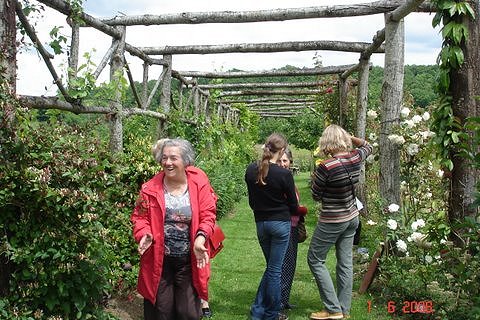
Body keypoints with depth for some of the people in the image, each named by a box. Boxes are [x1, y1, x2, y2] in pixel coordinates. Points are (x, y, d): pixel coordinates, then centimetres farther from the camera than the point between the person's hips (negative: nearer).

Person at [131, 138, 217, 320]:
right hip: (159, 261, 0)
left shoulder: (199, 183, -6)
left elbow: (208, 214, -5)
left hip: (189, 261, 0)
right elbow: (140, 216, 1)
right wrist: (145, 234, -18)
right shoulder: (151, 188, -5)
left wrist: (201, 237, -20)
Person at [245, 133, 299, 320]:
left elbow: (251, 200, 7)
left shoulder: (251, 170, -3)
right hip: (280, 223, -5)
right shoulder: (284, 174, -17)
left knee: (271, 267, 20)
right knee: (275, 269, 6)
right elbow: (293, 205, -5)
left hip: (260, 223, 5)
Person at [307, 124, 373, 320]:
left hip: (332, 221, -7)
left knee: (315, 260, 7)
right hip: (352, 218, 7)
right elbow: (367, 146, 20)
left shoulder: (325, 167, -24)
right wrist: (350, 137, 12)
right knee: (345, 262, 13)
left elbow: (316, 196, -10)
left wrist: (314, 179, 6)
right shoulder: (355, 158, -6)